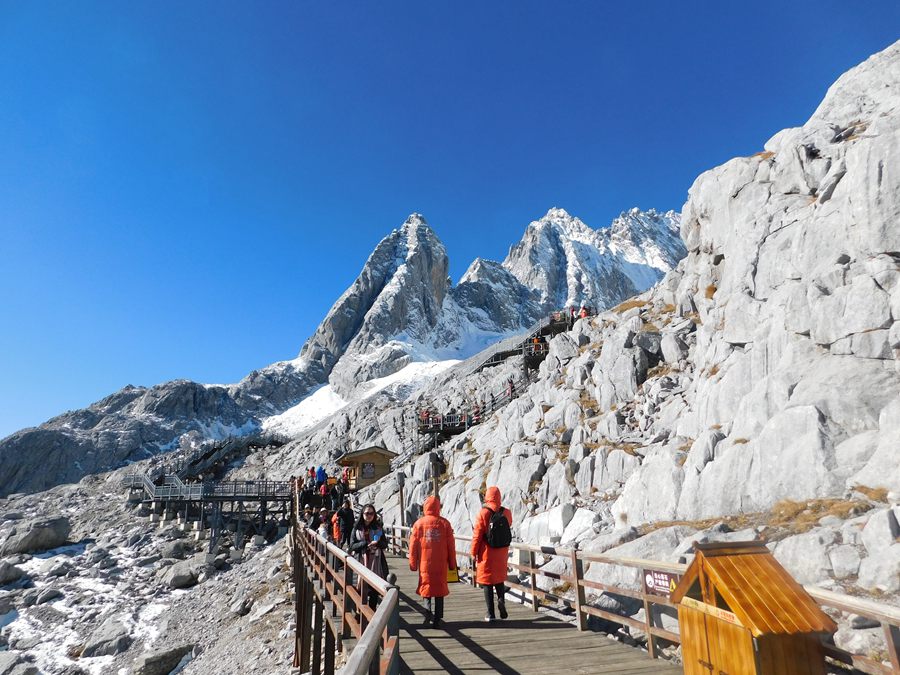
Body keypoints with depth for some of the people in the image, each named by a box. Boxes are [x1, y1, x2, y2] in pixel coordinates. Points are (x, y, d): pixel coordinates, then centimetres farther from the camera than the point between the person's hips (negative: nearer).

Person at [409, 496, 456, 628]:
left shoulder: (419, 523, -4)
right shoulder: (444, 523, -3)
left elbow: (413, 545, -1)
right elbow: (451, 545, 1)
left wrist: (413, 564, 9)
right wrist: (452, 563, 10)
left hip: (425, 563, 0)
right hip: (441, 564, 0)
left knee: (426, 588, 13)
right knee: (440, 590, 11)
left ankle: (429, 614, -2)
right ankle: (437, 620, 11)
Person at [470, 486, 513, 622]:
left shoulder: (483, 513, -14)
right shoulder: (506, 513, -4)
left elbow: (477, 535, -11)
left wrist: (474, 552, -2)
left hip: (487, 553, -3)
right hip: (502, 553, 3)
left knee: (487, 582, 8)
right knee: (500, 578, 21)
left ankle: (490, 614, 9)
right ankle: (501, 599, -4)